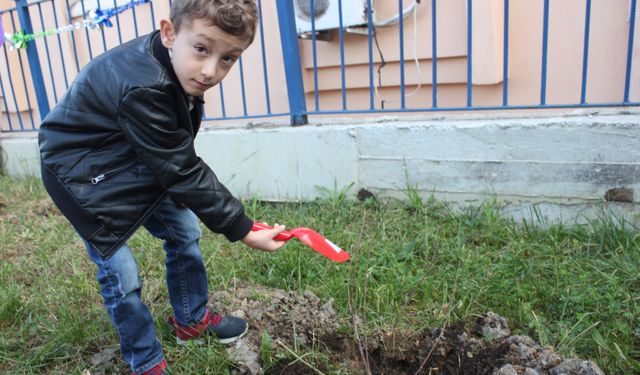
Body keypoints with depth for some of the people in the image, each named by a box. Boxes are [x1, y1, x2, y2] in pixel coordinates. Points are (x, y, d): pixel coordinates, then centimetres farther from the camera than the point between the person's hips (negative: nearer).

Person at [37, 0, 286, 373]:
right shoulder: (141, 88, -38)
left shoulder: (177, 67, -12)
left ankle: (192, 319, 30)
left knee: (185, 230, 10)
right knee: (120, 272, -5)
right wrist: (243, 230, -26)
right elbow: (184, 172, -32)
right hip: (84, 171, -8)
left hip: (135, 158, 8)